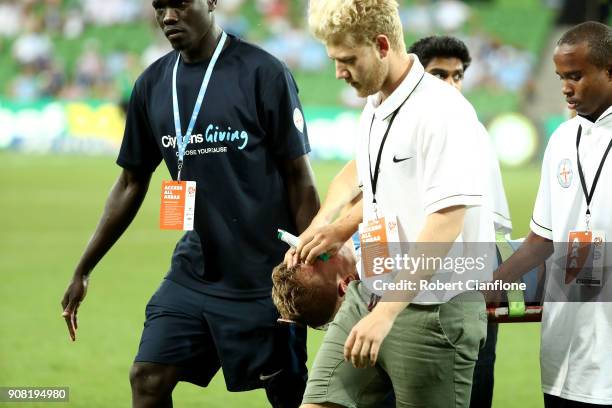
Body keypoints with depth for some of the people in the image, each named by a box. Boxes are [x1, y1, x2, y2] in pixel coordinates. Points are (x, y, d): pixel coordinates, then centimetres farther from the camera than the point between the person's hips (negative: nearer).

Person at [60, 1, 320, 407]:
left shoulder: (262, 73, -10)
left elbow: (299, 178, -8)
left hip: (261, 278, -5)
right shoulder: (153, 84, 6)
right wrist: (83, 270, 16)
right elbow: (131, 184, 15)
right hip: (192, 273, 5)